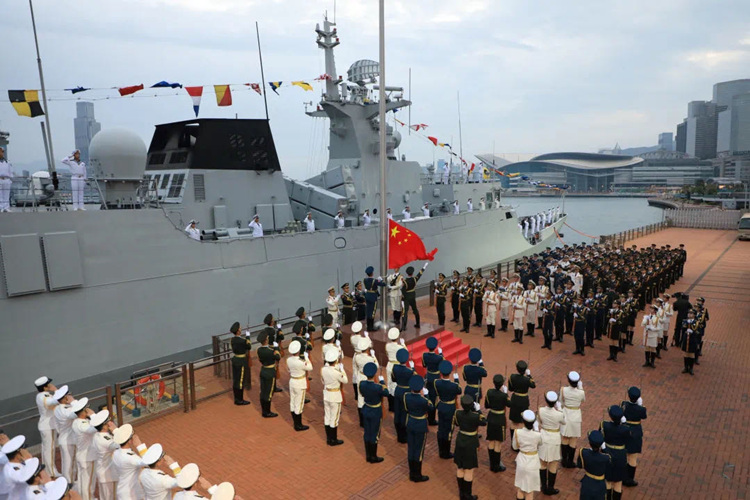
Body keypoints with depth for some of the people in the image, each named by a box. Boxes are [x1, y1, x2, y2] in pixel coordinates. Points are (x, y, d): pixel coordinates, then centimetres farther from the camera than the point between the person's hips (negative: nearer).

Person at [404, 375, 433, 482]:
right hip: (421, 427, -5)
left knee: (410, 448, 17)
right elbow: (431, 407, -7)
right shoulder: (423, 400, -28)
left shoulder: (406, 396, -13)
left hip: (410, 424, 5)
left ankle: (412, 473, 31)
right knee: (419, 450, 9)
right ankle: (417, 476, 23)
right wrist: (424, 395, -4)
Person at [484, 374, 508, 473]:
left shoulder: (489, 392, -10)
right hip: (500, 420, -5)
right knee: (497, 444, 9)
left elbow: (486, 406, 1)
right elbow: (508, 404, -3)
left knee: (491, 442, 17)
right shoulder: (503, 395, -24)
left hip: (491, 418, 5)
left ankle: (492, 464, 30)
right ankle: (496, 466, 21)